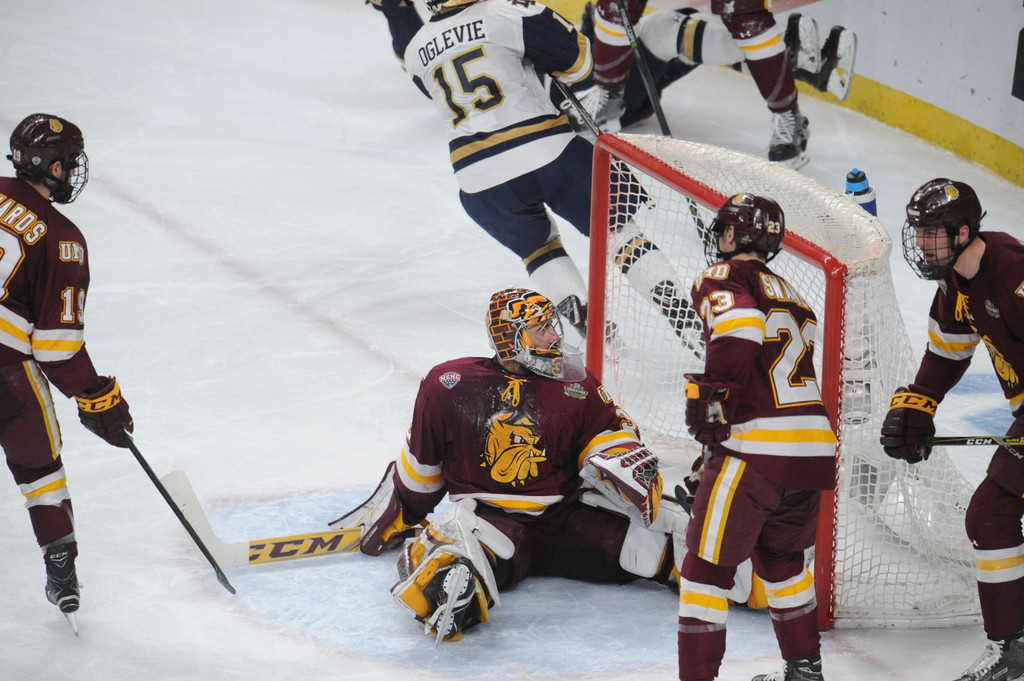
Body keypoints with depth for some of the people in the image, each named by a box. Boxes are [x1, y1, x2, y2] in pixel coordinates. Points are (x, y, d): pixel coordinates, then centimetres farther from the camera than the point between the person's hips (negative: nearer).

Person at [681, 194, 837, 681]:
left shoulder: (723, 278, 1)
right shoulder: (792, 297, 26)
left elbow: (739, 327, -21)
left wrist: (710, 397, -16)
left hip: (757, 448, -8)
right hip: (814, 448, 8)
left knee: (707, 564, 0)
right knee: (779, 553, 28)